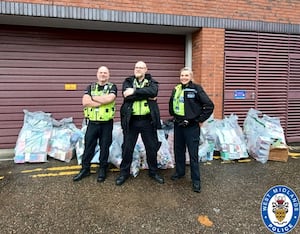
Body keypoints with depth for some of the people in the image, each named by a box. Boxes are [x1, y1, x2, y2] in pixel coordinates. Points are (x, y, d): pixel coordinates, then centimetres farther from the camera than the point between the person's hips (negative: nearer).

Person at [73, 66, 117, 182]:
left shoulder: (112, 87, 1)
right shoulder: (90, 87, 8)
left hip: (107, 123, -2)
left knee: (104, 147, 8)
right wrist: (102, 102, -14)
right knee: (88, 146, 9)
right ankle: (85, 169, 24)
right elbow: (85, 102, -9)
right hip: (92, 122, 2)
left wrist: (93, 98, -10)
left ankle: (102, 170, 24)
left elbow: (109, 99, -21)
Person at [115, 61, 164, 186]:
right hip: (131, 120, 0)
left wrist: (134, 91, -21)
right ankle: (124, 173, 26)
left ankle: (153, 172, 29)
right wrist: (147, 96, -16)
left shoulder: (152, 82, 6)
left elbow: (153, 91, -19)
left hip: (148, 120, 0)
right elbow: (127, 96, -15)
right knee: (127, 148, 8)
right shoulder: (128, 81, 6)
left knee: (152, 147, 10)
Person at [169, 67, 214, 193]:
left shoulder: (196, 89, -10)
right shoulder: (176, 89, 7)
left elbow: (209, 105, -12)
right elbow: (171, 103, 25)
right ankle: (180, 172, 36)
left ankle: (196, 180, 13)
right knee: (178, 150, 17)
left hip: (191, 127, -5)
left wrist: (200, 119, -10)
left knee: (193, 154, 0)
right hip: (178, 125, 6)